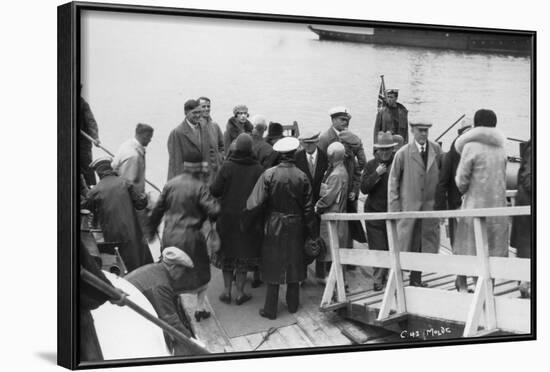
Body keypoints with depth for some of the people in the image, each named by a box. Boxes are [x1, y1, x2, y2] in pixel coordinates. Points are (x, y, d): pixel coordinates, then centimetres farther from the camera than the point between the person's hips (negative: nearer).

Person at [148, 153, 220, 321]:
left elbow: (158, 209, 7)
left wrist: (152, 230, 19)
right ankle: (200, 307, 19)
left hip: (170, 235, 4)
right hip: (190, 236, -4)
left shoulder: (171, 184, 2)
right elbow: (213, 210, -20)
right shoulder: (199, 187, -13)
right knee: (201, 270, 15)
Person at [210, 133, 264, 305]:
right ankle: (240, 293, 16)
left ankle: (227, 291, 18)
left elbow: (215, 191, -12)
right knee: (244, 254, 12)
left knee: (227, 253, 15)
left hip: (227, 217, 0)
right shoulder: (258, 169, -9)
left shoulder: (227, 166, -12)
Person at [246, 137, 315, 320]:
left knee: (273, 265, 7)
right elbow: (308, 208, -3)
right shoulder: (302, 177, -8)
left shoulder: (269, 174, -15)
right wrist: (311, 232, 6)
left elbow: (256, 203, -19)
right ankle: (293, 304, 28)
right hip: (295, 226, 2)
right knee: (294, 263, 16)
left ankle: (270, 309, 12)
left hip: (274, 225, -2)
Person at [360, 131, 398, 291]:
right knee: (378, 248, -1)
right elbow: (364, 188, -4)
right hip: (375, 212, 0)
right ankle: (378, 279, 6)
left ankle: (389, 277, 17)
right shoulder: (371, 165, 5)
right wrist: (377, 174, -12)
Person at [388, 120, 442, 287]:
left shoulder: (436, 150, 4)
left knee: (428, 244, 6)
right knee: (404, 243, 0)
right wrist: (394, 207, -3)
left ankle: (416, 279, 20)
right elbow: (393, 181, 2)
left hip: (430, 204, 3)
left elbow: (441, 175, 8)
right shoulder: (403, 154, -3)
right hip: (408, 205, -3)